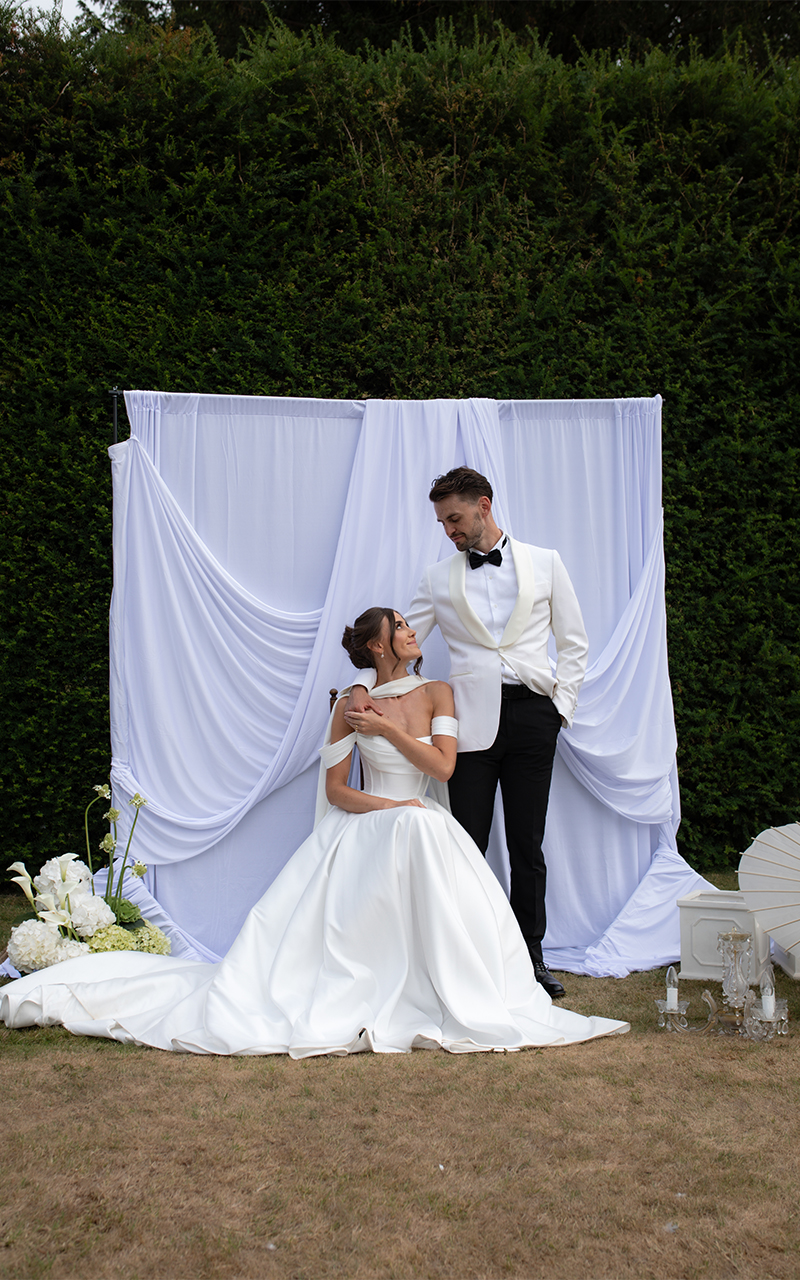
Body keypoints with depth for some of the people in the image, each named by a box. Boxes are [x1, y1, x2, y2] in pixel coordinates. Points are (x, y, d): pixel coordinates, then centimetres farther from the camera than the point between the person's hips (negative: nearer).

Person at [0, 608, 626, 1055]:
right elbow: (336, 790, 1)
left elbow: (443, 766, -5)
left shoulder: (436, 692, 6)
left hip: (423, 829, 0)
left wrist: (388, 728, -9)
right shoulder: (351, 707, 4)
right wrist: (389, 807, -13)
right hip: (361, 829, 0)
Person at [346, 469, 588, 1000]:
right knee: (467, 845, -1)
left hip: (531, 712, 0)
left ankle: (530, 956, 18)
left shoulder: (544, 563, 9)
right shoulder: (439, 579, 11)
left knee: (527, 846, 5)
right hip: (472, 718, 1)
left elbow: (574, 643, 11)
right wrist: (364, 685, -6)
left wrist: (561, 703, 1)